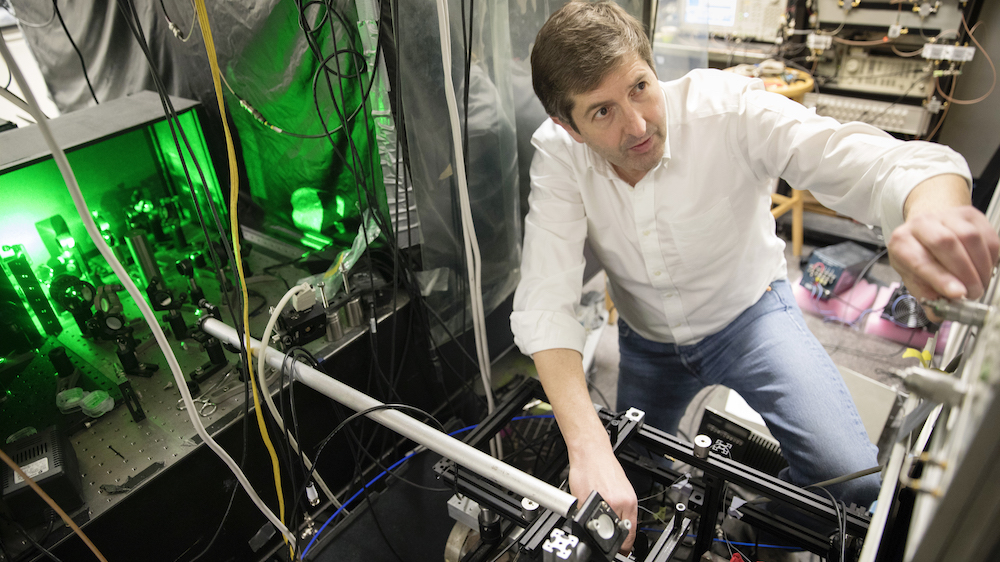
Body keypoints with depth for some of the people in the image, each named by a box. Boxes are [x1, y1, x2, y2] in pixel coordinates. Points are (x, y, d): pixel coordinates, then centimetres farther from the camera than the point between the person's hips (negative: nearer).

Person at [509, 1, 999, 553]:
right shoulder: (558, 155, -25)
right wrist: (588, 446, -44)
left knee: (853, 480, -17)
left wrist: (933, 214, -64)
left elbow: (885, 162, -38)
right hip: (647, 338, 2)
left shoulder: (728, 108, -29)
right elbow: (545, 303, -32)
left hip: (748, 313, -1)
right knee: (631, 496, 13)